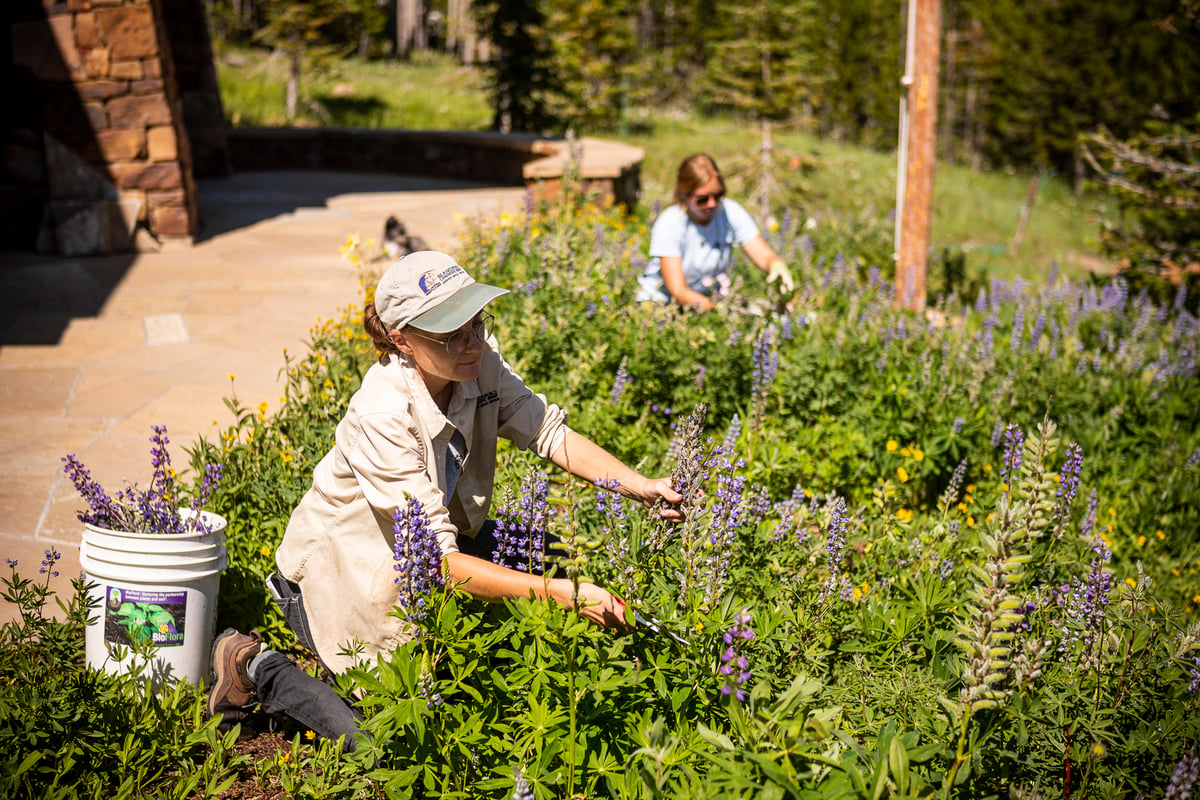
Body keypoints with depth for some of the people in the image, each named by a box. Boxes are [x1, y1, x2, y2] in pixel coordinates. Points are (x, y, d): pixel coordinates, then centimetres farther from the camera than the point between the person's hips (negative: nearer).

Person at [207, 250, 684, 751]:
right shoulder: (382, 417, -35)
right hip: (344, 575, -7)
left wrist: (638, 485, -32)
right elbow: (439, 560, -36)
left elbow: (549, 432, -15)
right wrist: (560, 594, -42)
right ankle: (259, 670, 9)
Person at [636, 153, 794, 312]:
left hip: (710, 300, 6)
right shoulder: (668, 224, -20)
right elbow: (677, 290, -26)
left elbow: (765, 256, -11)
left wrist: (777, 265, -38)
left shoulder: (730, 212, -8)